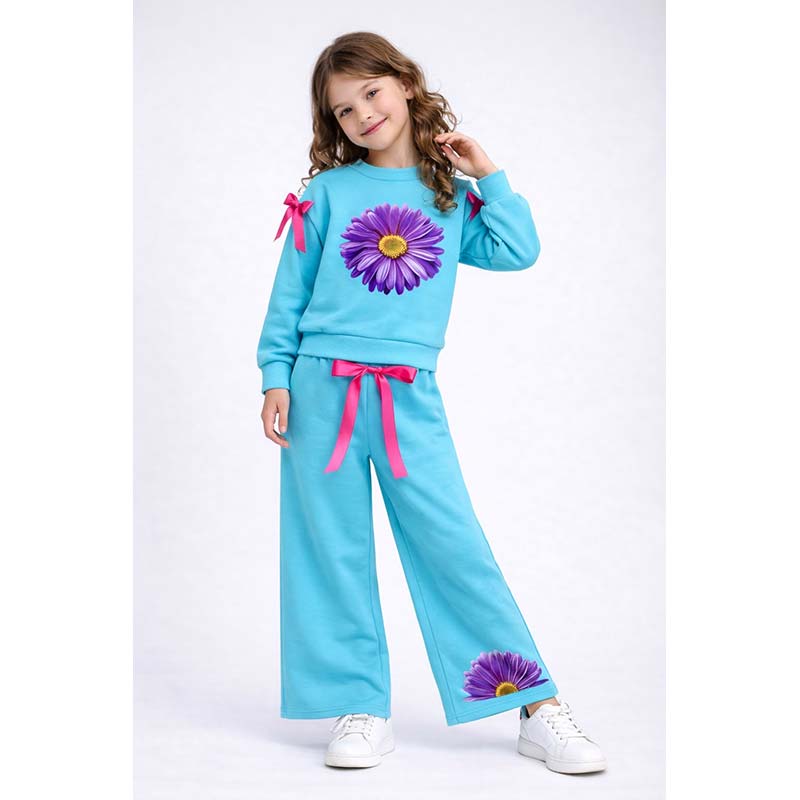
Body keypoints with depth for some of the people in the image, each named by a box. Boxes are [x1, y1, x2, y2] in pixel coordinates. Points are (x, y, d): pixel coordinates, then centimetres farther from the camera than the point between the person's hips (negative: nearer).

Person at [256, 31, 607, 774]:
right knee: (335, 552, 4)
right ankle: (361, 708, 17)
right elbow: (290, 294, 7)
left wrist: (487, 176, 4)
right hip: (322, 390, 0)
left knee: (457, 547, -3)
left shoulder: (450, 197, 12)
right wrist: (275, 378, 1)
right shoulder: (327, 191, 6)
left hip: (410, 399, 0)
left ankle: (539, 708, 5)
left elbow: (519, 251, -1)